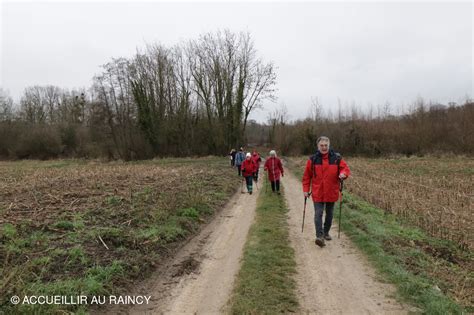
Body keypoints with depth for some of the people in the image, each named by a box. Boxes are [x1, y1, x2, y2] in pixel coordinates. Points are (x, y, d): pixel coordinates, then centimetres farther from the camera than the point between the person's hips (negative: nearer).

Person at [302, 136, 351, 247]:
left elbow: (346, 168, -2)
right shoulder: (313, 159, -2)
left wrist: (343, 174, -26)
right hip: (317, 193, -2)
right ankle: (319, 236, -11)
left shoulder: (337, 158, -2)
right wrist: (306, 189, 0)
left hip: (331, 193, 2)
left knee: (329, 214, 15)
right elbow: (307, 176, 3)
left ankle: (326, 232, 32)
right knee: (318, 214, -10)